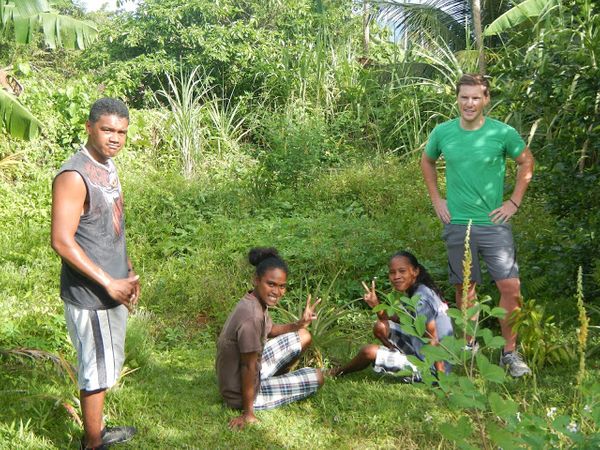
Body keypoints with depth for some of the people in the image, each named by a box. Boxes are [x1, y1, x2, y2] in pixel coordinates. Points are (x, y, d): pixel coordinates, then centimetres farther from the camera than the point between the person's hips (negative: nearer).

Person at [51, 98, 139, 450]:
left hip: (114, 286, 9)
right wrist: (108, 283, -22)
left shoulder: (108, 166, 7)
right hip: (89, 295, -9)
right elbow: (62, 240, -25)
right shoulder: (74, 177, -21)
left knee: (109, 364, 21)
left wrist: (129, 273, 13)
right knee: (97, 370, 4)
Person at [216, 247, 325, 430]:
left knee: (303, 336, 13)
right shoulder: (251, 316, -33)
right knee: (317, 377, 2)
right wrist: (248, 414, -22)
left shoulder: (257, 302, -4)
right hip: (241, 392, -9)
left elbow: (271, 330, 16)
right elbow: (249, 367, -28)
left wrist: (300, 323, 3)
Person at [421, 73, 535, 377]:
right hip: (457, 223, 2)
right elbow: (427, 162, 17)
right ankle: (469, 346, 26)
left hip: (494, 223, -1)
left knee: (510, 286, -7)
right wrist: (436, 199, 9)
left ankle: (510, 352, 9)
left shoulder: (502, 133, -7)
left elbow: (526, 163, 8)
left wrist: (514, 202, 1)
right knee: (465, 287, 10)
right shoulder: (442, 132, -1)